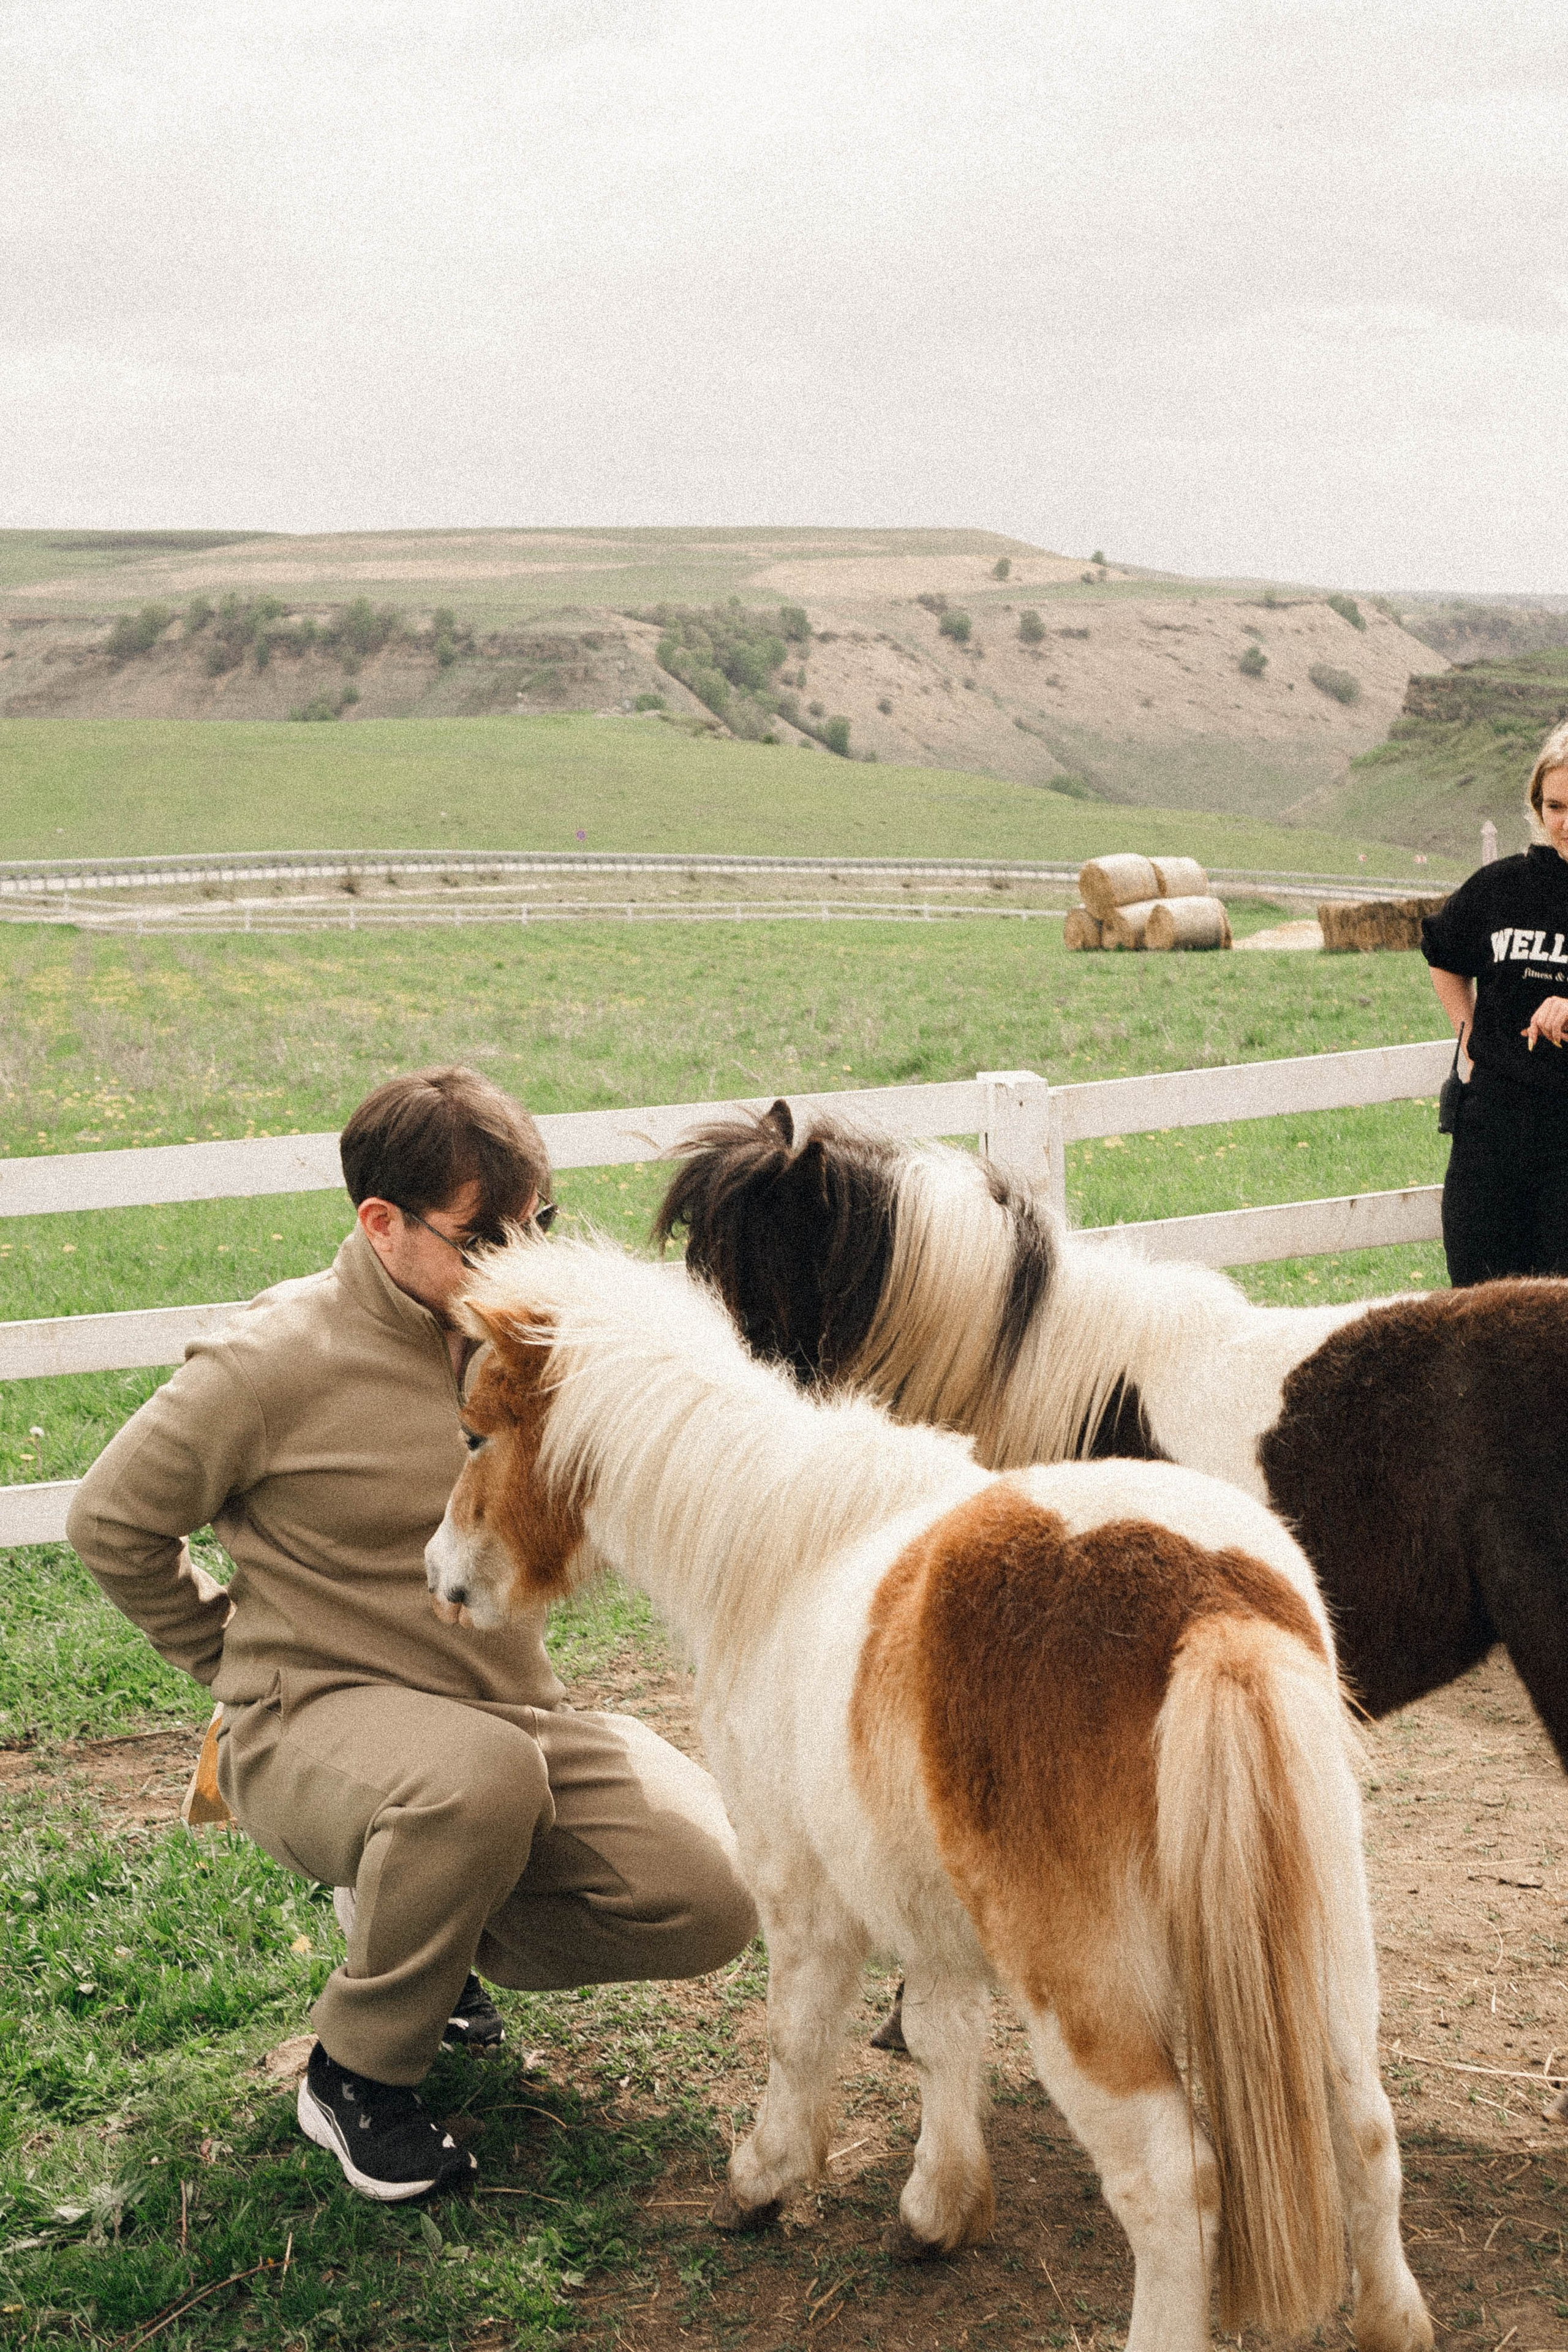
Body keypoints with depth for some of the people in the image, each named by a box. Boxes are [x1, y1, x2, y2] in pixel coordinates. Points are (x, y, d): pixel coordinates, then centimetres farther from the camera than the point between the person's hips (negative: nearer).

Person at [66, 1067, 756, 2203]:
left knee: (712, 1905, -13)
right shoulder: (280, 1362, -14)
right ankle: (356, 2074, -13)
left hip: (515, 1713, 6)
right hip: (317, 1724, -5)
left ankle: (429, 1919, 15)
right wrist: (244, 1659, 2)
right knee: (482, 1775, -40)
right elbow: (113, 1520, -2)